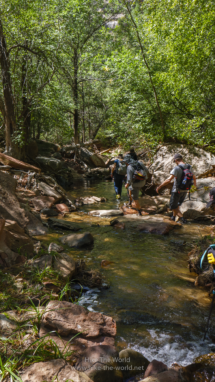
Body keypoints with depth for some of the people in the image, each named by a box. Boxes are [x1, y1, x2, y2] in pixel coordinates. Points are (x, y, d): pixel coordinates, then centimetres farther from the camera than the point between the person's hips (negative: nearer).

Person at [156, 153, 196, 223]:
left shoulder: (177, 168, -23)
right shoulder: (189, 167, -2)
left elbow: (169, 180, -31)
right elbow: (194, 178, 14)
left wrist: (159, 186, -24)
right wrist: (195, 183, 37)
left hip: (177, 190, -7)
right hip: (185, 190, 7)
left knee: (173, 206, 9)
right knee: (177, 204, 26)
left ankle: (182, 218, -1)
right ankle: (173, 217, 39)